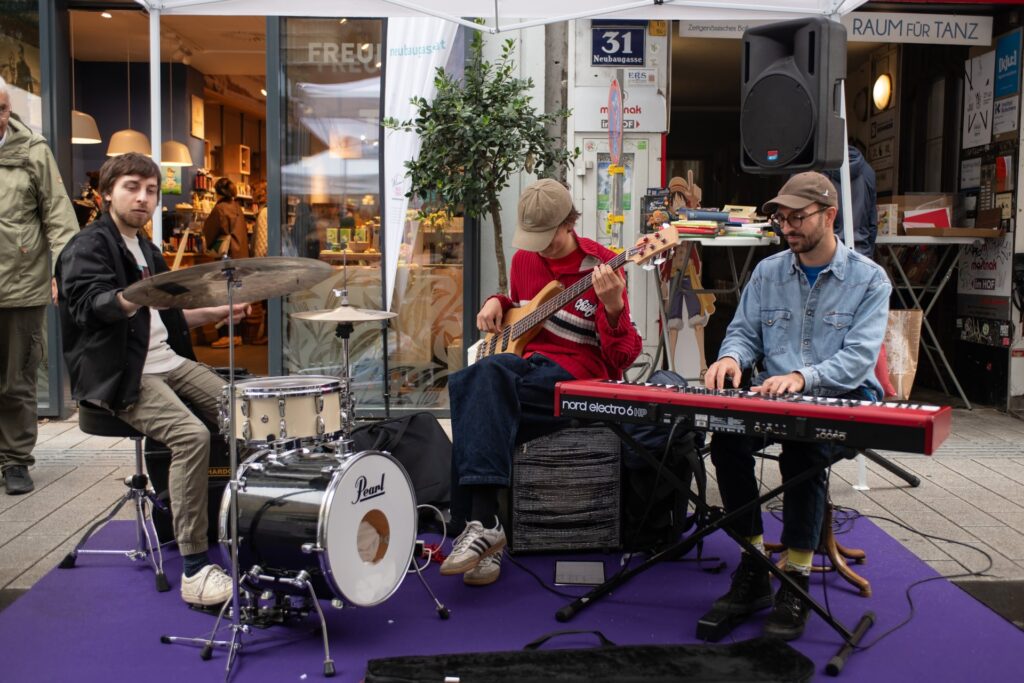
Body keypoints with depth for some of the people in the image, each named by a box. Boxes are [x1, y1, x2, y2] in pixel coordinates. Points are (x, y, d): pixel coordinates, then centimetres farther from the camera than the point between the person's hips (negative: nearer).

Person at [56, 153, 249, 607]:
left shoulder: (147, 250, 20)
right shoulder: (87, 247, -6)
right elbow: (98, 304, -25)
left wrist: (219, 312, 14)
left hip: (170, 362, 8)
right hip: (118, 374, -8)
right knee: (192, 434, -29)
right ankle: (194, 570, -25)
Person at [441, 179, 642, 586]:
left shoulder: (600, 266, -4)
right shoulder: (524, 258, 14)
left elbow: (622, 358, -8)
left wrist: (613, 307, -27)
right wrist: (497, 302, 13)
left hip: (575, 375, -6)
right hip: (525, 363, 6)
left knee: (474, 388, -31)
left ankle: (480, 523, -32)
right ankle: (482, 524, -30)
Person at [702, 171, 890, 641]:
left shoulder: (868, 279, -1)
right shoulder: (768, 272, 12)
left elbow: (859, 357, -13)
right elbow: (744, 331, 11)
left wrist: (803, 378, -32)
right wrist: (731, 357, -15)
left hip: (843, 398, -4)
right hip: (773, 398, 4)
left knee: (804, 450, -35)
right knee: (726, 439, -26)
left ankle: (795, 583, -19)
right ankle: (753, 568, -11)